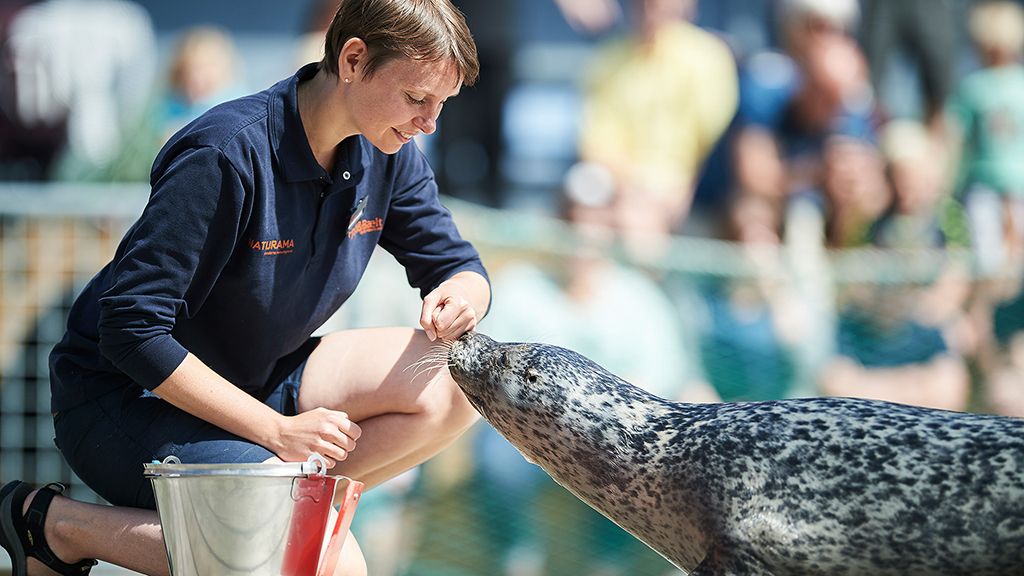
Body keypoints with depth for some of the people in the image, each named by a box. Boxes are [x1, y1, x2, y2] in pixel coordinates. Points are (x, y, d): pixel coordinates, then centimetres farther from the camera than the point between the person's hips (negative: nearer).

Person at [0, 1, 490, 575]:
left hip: (261, 385, 7)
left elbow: (458, 265, 7)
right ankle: (60, 526, -12)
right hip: (128, 399, -7)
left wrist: (462, 296, -20)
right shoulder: (228, 154, -27)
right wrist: (278, 431, -25)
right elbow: (130, 332, -26)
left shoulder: (386, 155, -4)